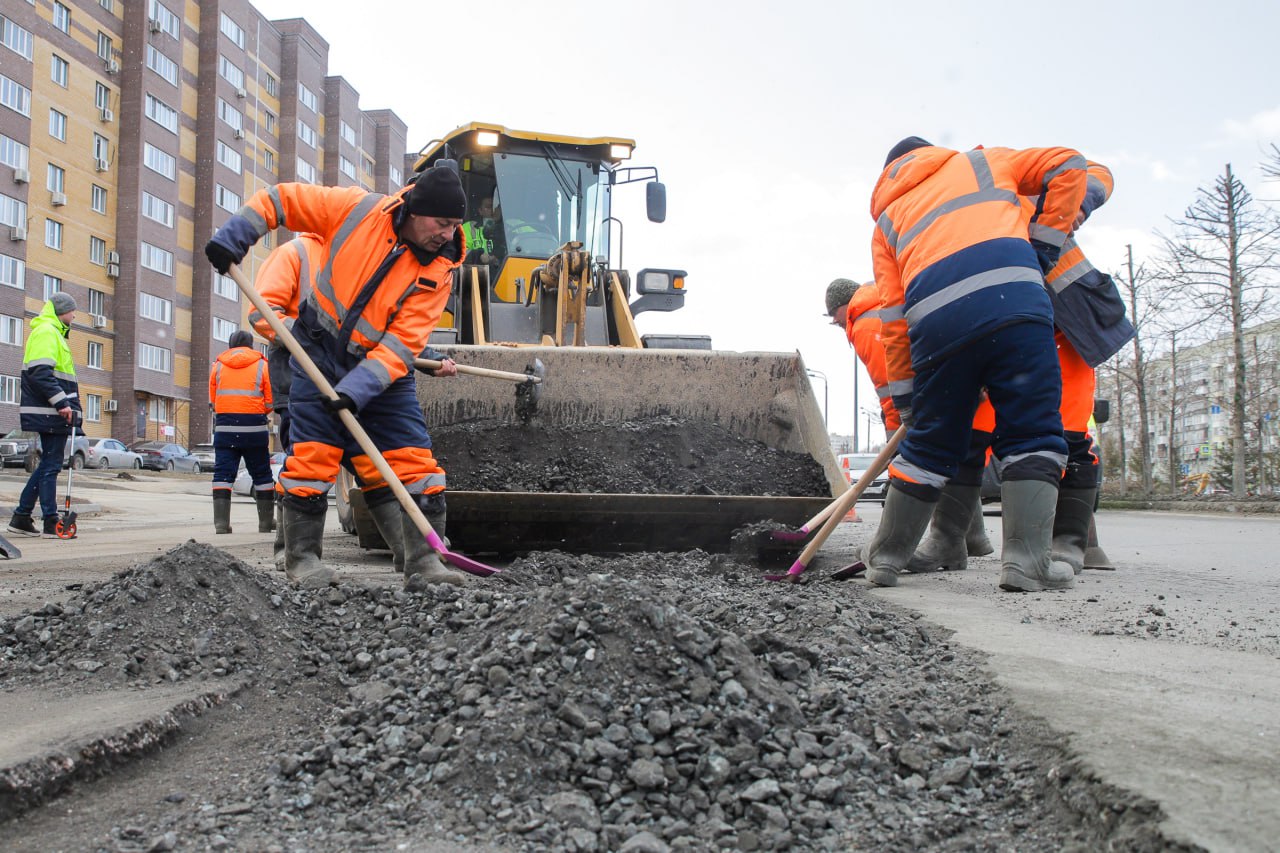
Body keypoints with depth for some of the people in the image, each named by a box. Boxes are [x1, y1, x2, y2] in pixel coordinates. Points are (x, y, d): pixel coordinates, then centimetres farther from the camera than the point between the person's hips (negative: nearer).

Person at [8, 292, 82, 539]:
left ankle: (21, 518, 17)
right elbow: (40, 372, -21)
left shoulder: (53, 333, 23)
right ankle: (51, 523, -2)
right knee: (51, 465, -6)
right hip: (50, 413, -10)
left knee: (48, 464, 13)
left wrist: (66, 404, 22)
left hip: (54, 412, 10)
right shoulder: (46, 331, -10)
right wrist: (61, 402, -24)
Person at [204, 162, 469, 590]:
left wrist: (355, 391, -27)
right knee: (312, 455, -6)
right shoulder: (357, 208, -10)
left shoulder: (438, 270, -10)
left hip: (383, 369, 1)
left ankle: (424, 562, -1)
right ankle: (302, 556, 8)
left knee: (415, 462, -6)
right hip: (320, 352, -1)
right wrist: (232, 237, -7)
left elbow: (403, 342, -17)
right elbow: (280, 199, 2)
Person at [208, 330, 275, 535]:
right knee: (262, 475, 8)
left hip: (224, 426, 1)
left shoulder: (217, 365, 8)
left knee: (223, 474, 3)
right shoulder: (261, 365, 2)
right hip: (255, 427, -1)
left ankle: (221, 522, -7)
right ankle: (266, 521, 12)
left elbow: (212, 401, 10)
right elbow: (269, 403, 1)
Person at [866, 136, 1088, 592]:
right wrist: (1043, 245, 20)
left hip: (935, 320, 2)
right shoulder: (981, 161, 34)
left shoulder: (886, 218, 32)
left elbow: (893, 315, 23)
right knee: (1032, 432, 3)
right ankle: (1027, 559, -6)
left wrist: (904, 395, 25)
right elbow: (1067, 165, 23)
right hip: (1011, 294, -2)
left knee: (929, 443, 14)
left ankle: (886, 558, 22)